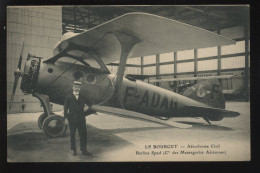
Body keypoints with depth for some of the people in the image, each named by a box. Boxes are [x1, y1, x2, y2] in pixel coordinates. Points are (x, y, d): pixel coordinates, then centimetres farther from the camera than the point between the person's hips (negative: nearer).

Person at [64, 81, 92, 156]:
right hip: (72, 119, -2)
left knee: (83, 134, 1)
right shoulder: (69, 97, 3)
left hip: (81, 119, 2)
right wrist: (66, 118, -7)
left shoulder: (82, 97, 11)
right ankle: (73, 150, 20)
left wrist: (85, 107, -11)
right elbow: (66, 108, 0)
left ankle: (84, 150, 9)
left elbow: (83, 106, 14)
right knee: (72, 135, 7)